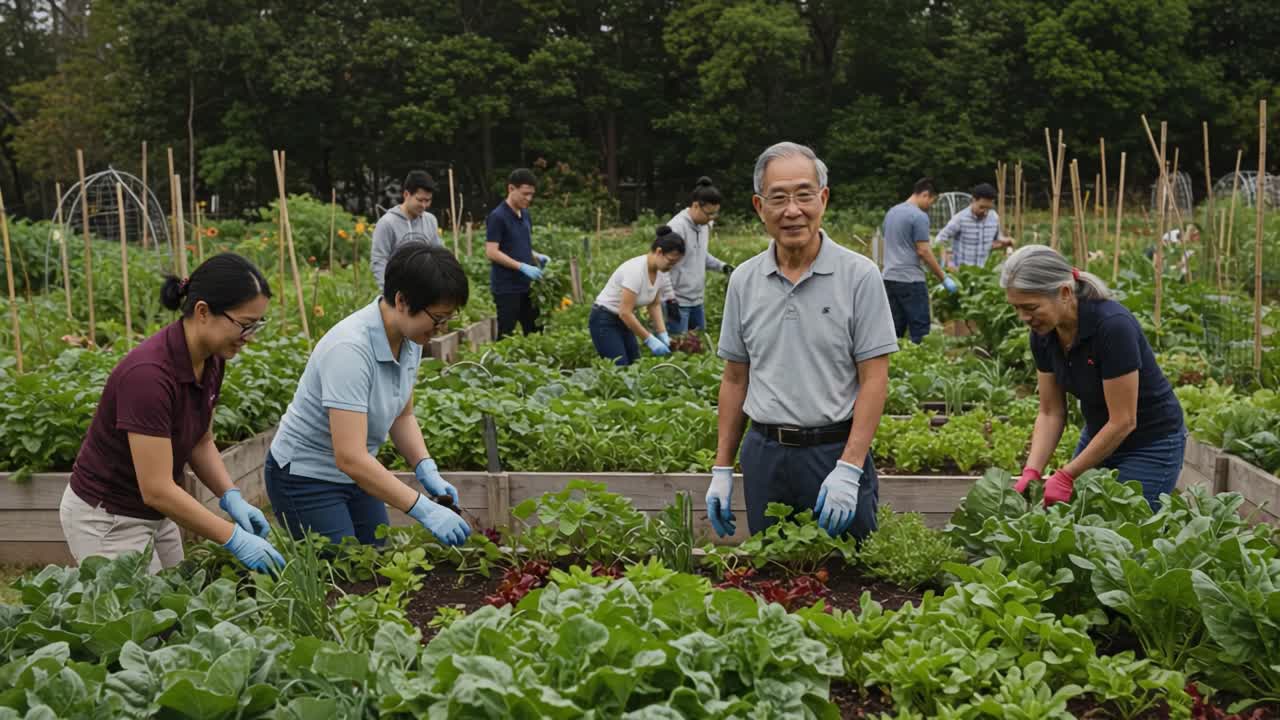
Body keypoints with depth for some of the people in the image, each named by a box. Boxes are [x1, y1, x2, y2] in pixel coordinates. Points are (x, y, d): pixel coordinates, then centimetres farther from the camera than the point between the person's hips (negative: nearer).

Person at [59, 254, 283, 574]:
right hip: (106, 519, -9)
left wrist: (232, 498, -7)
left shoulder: (210, 361, -6)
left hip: (153, 515, 9)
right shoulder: (149, 373, -32)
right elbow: (156, 488, -30)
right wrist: (235, 539, -27)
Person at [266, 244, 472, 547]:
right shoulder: (350, 348, -31)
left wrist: (427, 471, -9)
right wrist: (423, 509, -35)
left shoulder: (410, 340, -7)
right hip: (306, 478, -8)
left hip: (354, 474, 8)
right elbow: (350, 457, -35)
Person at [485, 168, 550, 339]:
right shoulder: (497, 217, -13)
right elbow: (491, 252, -18)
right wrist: (522, 267, -22)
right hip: (506, 288, -8)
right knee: (506, 336, -3)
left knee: (534, 333, 9)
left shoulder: (525, 215, 12)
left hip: (525, 286, 8)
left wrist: (537, 256, 2)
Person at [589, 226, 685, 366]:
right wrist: (650, 340, -27)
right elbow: (625, 313, -30)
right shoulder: (636, 270, -30)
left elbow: (655, 305, 8)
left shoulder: (661, 272, -5)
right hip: (604, 321, -9)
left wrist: (663, 335, -5)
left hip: (623, 321, 9)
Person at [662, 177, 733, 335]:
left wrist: (721, 266, 5)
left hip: (696, 300, 8)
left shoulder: (703, 226, 7)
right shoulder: (676, 227, -18)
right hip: (677, 302, -8)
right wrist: (670, 298, -23)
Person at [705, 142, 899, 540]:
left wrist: (848, 469, -16)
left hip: (836, 452, -3)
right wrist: (722, 469, 8)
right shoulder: (743, 281, 6)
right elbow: (735, 379, 11)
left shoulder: (859, 275, -6)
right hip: (763, 455, 4)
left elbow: (874, 380, -8)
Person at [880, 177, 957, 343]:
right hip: (910, 280, -8)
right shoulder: (919, 216, -11)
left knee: (895, 330, 10)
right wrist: (944, 278, -9)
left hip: (889, 278, 8)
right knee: (919, 331, -4)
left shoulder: (891, 212, 14)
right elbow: (923, 251, -14)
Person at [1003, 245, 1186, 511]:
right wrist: (1031, 472, -15)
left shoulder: (1112, 325, -32)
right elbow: (1051, 412, -2)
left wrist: (1066, 475, -22)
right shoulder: (1044, 334, -10)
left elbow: (1123, 422, -26)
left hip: (1151, 445, -7)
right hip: (1100, 437, 7)